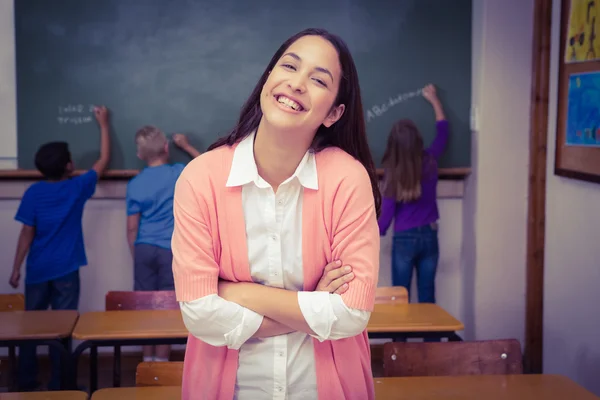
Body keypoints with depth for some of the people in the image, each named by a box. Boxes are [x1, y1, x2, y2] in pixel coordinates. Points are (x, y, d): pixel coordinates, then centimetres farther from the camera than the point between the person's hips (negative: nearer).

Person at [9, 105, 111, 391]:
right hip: (66, 270, -1)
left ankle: (26, 383, 19)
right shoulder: (78, 187, -6)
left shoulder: (33, 193, -6)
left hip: (38, 270, 2)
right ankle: (58, 384, 7)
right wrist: (104, 125, 16)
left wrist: (16, 269, 0)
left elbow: (27, 233, -7)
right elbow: (104, 160, 7)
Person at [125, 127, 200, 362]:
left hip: (144, 250, 3)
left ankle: (148, 360, 16)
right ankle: (161, 361, 6)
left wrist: (136, 257, 15)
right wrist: (186, 146, 23)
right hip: (171, 250, -2)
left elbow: (132, 228, 3)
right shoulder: (180, 173, -4)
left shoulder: (135, 184, 2)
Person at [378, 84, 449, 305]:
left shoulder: (393, 172, -13)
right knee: (427, 294, 9)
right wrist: (434, 100, 26)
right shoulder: (430, 161, -5)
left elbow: (387, 212, -8)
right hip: (429, 236, 3)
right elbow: (443, 131, 14)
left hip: (404, 239, -3)